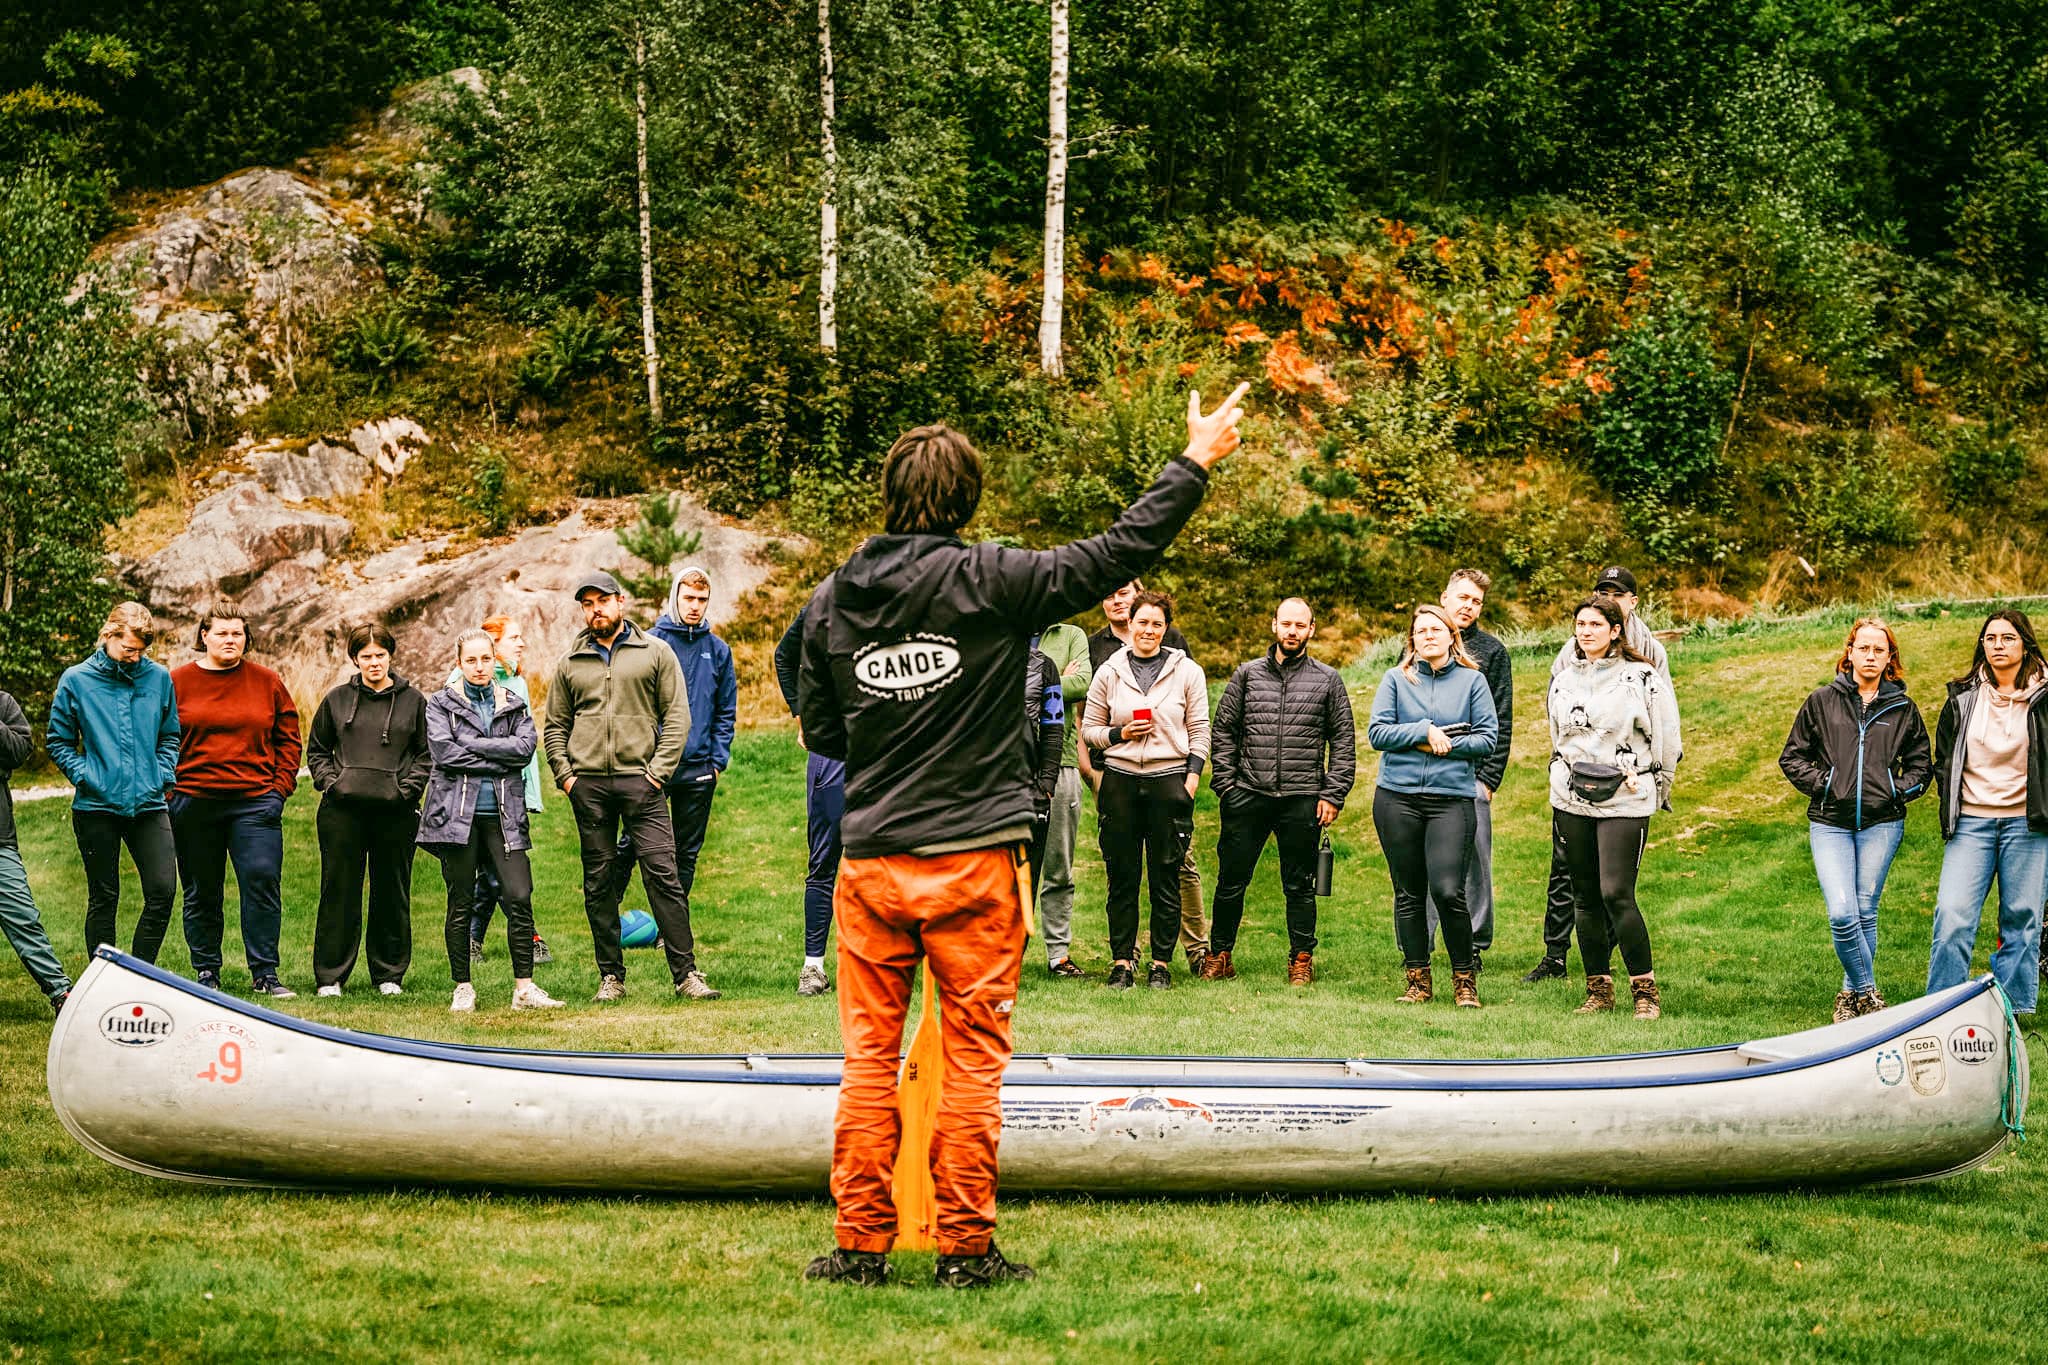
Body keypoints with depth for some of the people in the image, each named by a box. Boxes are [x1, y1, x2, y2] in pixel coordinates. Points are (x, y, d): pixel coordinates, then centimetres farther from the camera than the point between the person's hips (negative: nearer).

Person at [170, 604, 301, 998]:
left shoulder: (267, 682, 8)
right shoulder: (178, 682, 4)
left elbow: (288, 738, 11)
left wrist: (281, 786, 2)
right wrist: (167, 790, -2)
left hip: (255, 802, 0)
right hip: (193, 803, 0)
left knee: (262, 882, -8)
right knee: (201, 892, 7)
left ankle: (265, 973, -3)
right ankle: (206, 973, 17)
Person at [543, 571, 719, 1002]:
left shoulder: (655, 653, 7)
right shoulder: (569, 663, 13)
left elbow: (677, 715, 4)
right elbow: (554, 725, 17)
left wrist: (660, 768, -6)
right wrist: (564, 774, 3)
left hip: (640, 779, -3)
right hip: (588, 784, 3)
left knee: (662, 874, -8)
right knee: (598, 882, 4)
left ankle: (686, 973, -7)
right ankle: (611, 976, 11)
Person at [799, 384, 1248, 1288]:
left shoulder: (830, 600, 3)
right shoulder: (987, 579, -10)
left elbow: (818, 731, 12)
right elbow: (1116, 554, -7)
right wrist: (1196, 463, 2)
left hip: (870, 865, 3)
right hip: (971, 861, -3)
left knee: (869, 1060, 8)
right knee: (973, 1060, 4)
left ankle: (860, 1244, 10)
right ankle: (966, 1249, 6)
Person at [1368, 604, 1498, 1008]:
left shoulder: (1472, 680, 7)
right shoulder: (1396, 679, 8)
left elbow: (1488, 738, 2)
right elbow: (1377, 732, -1)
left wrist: (1444, 746, -8)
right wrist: (1425, 732, -9)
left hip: (1452, 797, -2)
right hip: (1398, 797, 2)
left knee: (1448, 890, -12)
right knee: (1408, 894, 6)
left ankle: (1465, 977, 3)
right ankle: (1418, 978, 16)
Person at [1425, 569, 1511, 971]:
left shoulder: (1492, 651, 6)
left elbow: (1500, 722, 3)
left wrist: (1490, 778, -6)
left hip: (1470, 774, -2)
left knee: (1474, 862, 0)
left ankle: (1475, 945, 8)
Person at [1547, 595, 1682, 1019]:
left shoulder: (1643, 678, -4)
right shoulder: (1562, 679, 11)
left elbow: (1667, 742, 2)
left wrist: (1654, 791, 8)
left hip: (1625, 803, -5)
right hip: (1571, 802, 5)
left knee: (1616, 893, -14)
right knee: (1586, 897, 6)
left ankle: (1645, 989, -4)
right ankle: (1599, 989, 13)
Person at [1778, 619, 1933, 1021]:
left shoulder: (1903, 709, 9)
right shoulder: (1822, 701, 6)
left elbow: (1921, 763, 17)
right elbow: (1792, 756, 10)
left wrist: (1900, 790, 2)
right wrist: (1821, 784, -3)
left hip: (1882, 822, 1)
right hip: (1830, 822, -1)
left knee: (1865, 912, 4)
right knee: (1841, 914, -14)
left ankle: (1852, 994, 18)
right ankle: (1868, 992, -2)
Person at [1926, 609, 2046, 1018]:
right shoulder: (1962, 698, 9)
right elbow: (1942, 758, 18)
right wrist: (1951, 804, 7)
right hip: (1970, 822, 1)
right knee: (1952, 916, -8)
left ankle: (2014, 1011, 11)